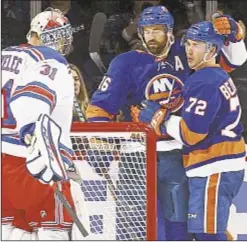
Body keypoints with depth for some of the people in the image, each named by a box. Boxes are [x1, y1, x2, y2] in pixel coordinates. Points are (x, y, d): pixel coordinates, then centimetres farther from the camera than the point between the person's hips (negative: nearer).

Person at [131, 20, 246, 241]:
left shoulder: (204, 82, -15)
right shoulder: (220, 77, 17)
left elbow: (191, 133, -20)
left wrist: (159, 118, -8)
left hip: (214, 169, -11)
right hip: (225, 165, 11)